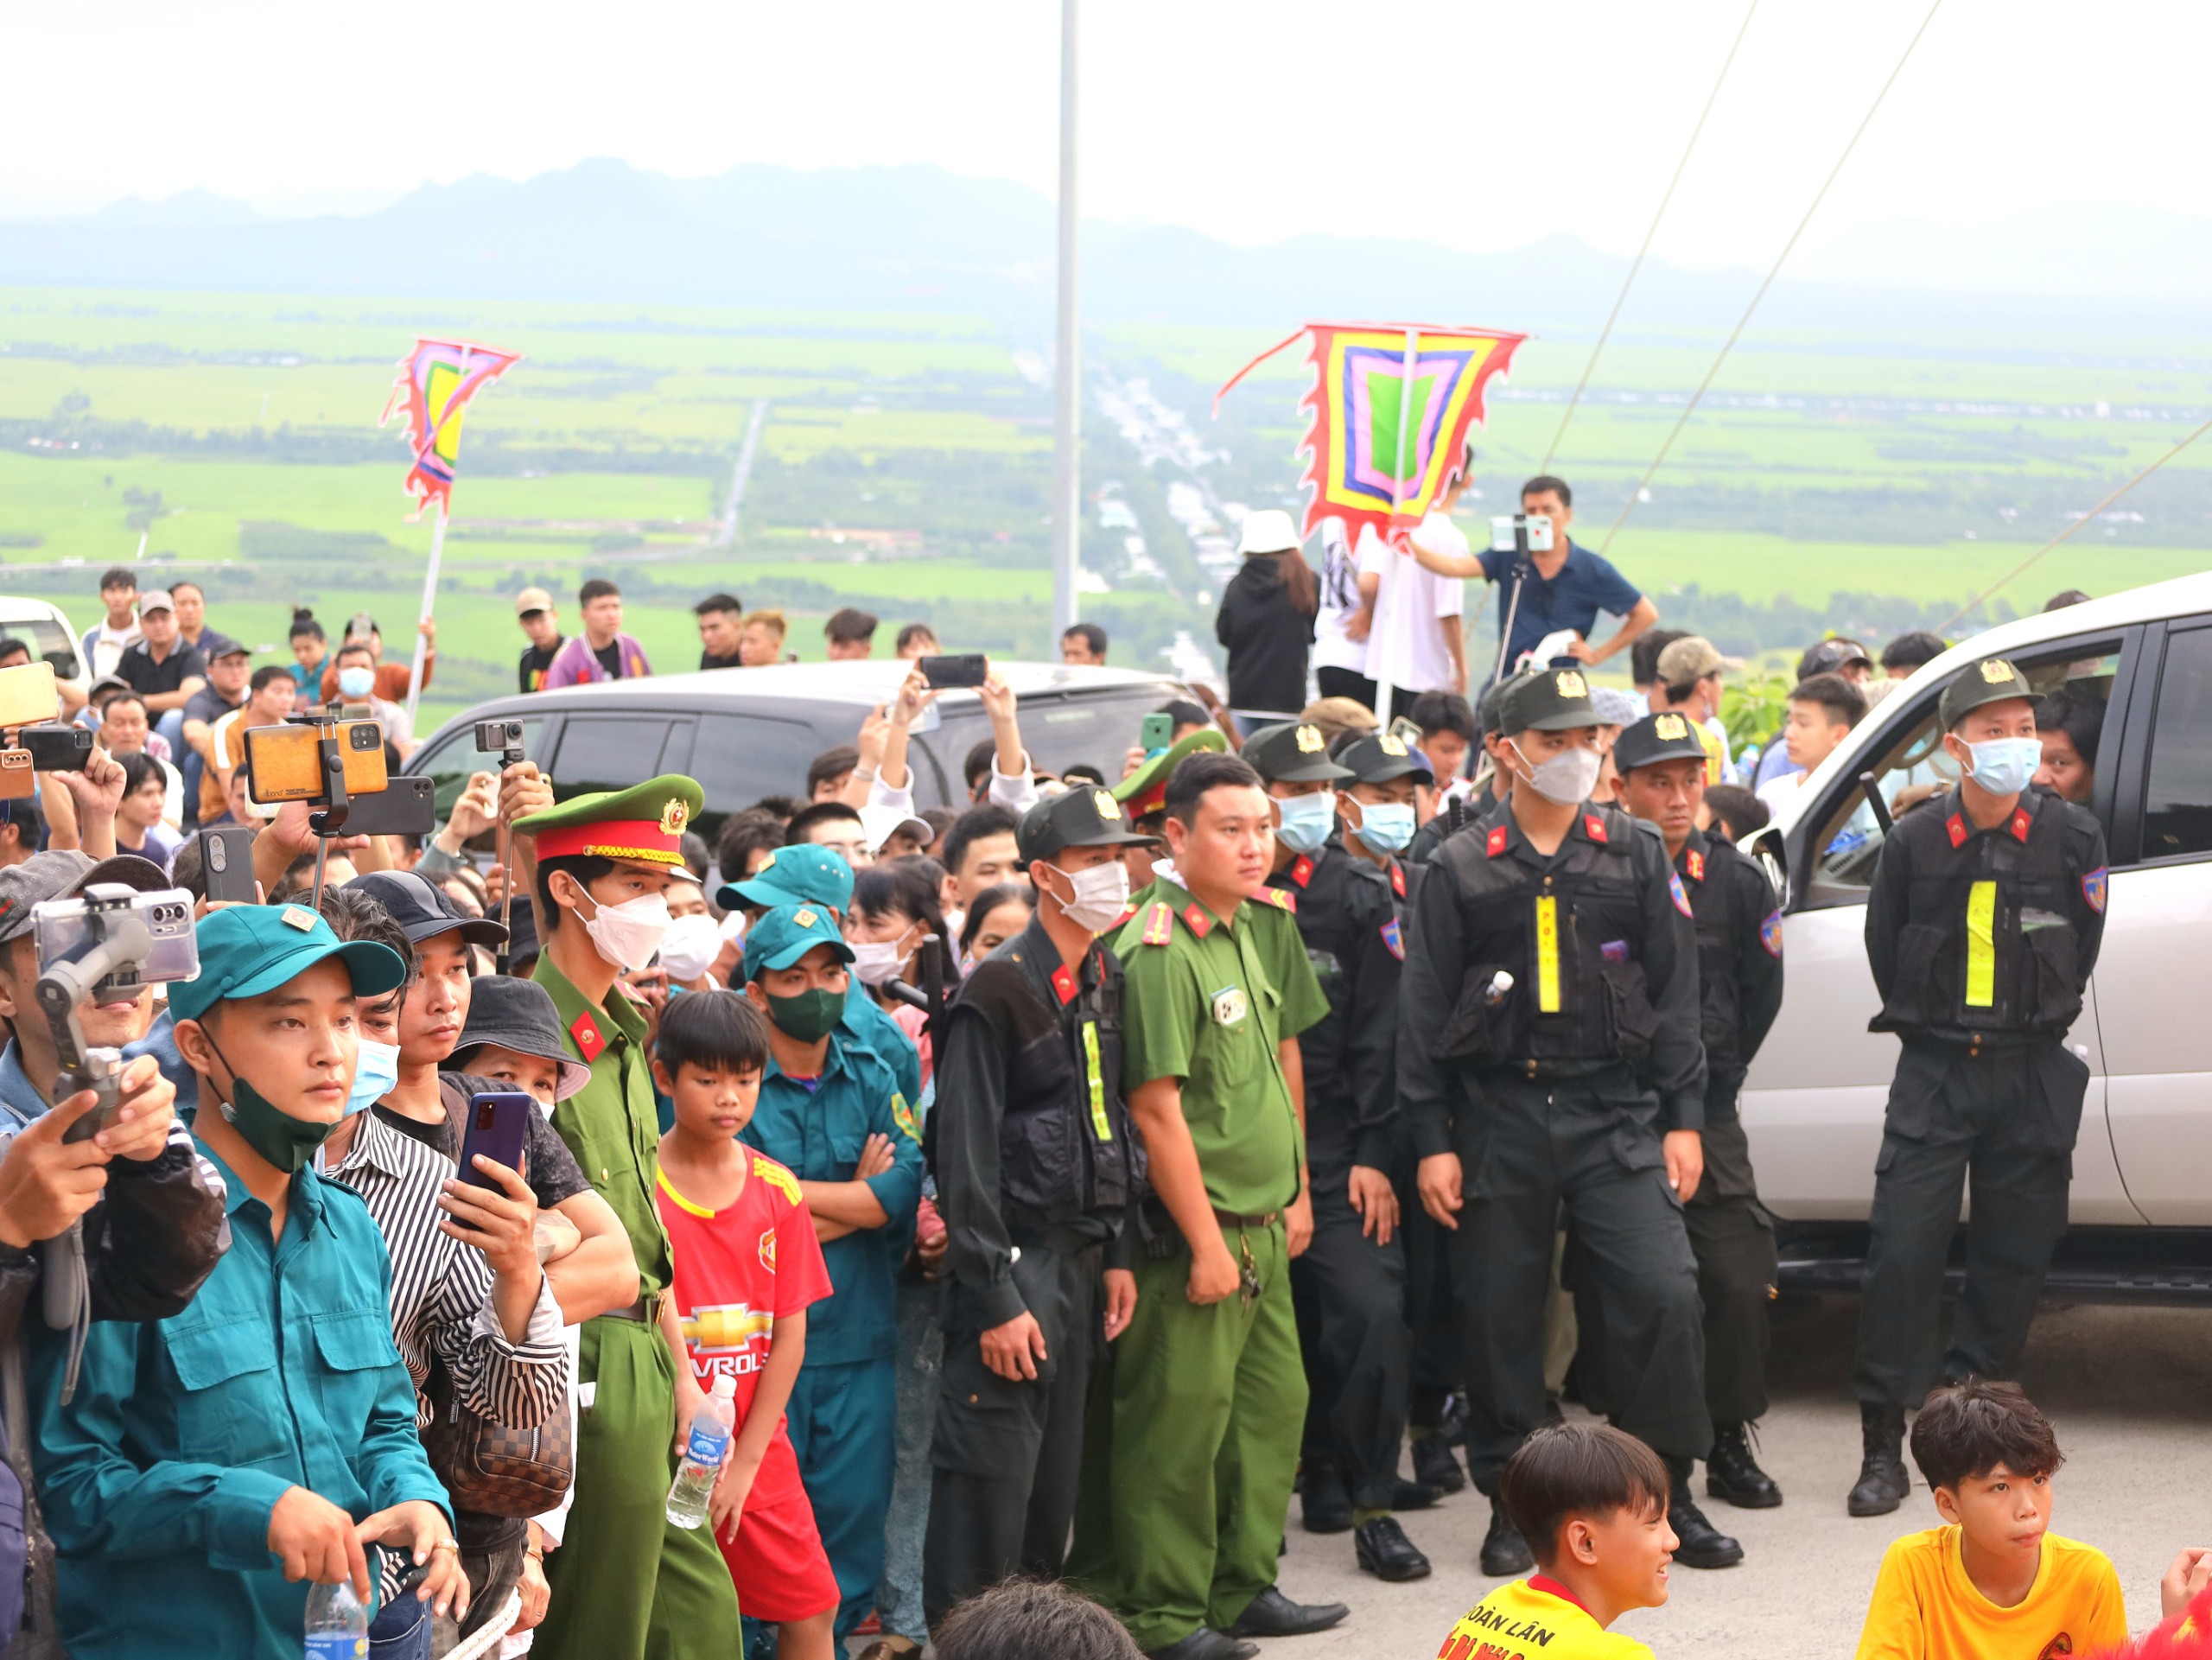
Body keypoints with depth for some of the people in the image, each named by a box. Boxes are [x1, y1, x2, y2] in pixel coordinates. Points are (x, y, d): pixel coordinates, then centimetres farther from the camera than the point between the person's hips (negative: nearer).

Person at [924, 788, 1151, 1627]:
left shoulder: (1105, 982, 10)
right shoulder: (999, 990, -14)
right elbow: (966, 1154, -16)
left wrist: (1115, 1255, 12)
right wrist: (993, 1299, -18)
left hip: (1080, 1263, 8)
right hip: (1015, 1262, -8)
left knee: (1056, 1477, 14)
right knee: (992, 1480, -4)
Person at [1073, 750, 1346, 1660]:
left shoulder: (1249, 928, 10)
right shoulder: (1158, 952, -17)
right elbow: (1158, 1110, -19)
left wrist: (1296, 1193, 19)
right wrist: (1207, 1244, -18)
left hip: (1264, 1226, 9)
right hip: (1193, 1234, -9)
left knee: (1273, 1405, 15)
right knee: (1182, 1423, -1)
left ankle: (1244, 1587, 27)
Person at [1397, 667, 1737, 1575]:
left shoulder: (1636, 856, 7)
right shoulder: (1459, 870, 3)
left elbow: (1674, 992, 9)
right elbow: (1424, 1011, 3)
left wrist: (1682, 1118, 3)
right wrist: (1432, 1140, -1)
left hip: (1616, 1115, 1)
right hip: (1497, 1117, 0)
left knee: (1662, 1295, -10)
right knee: (1498, 1314, 3)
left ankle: (1667, 1493, 5)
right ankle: (1511, 1505, 17)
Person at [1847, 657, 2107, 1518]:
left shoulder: (2072, 835, -3)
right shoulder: (1913, 842, -4)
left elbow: (2079, 953, 9)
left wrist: (2032, 1022, 12)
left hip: (2034, 1075, 1)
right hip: (1934, 1070, -1)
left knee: (2014, 1257, 5)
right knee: (1902, 1253, -6)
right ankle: (1884, 1446, -1)